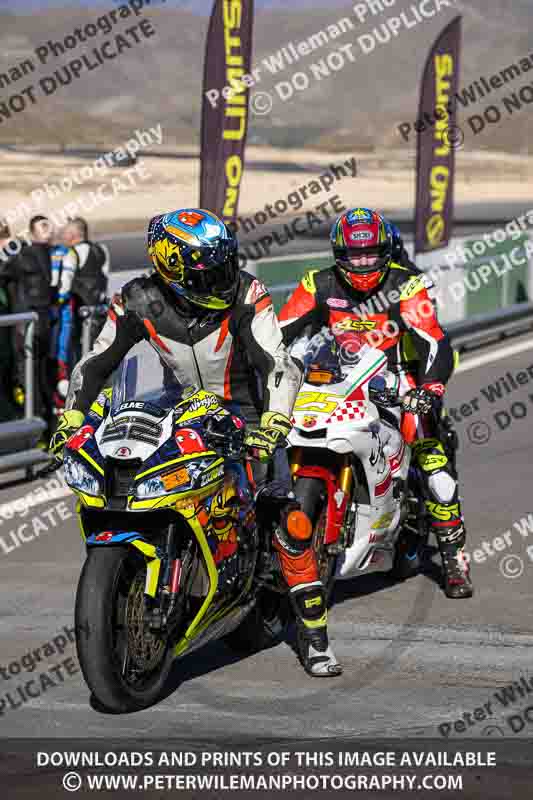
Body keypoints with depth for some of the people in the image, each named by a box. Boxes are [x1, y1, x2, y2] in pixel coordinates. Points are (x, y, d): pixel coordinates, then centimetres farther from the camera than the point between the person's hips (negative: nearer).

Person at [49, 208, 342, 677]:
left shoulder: (246, 296, -20)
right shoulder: (139, 303, -12)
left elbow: (279, 364, -28)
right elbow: (96, 364, -2)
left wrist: (273, 424, -44)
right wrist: (71, 418, -14)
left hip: (247, 414, -3)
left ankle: (315, 637, -5)